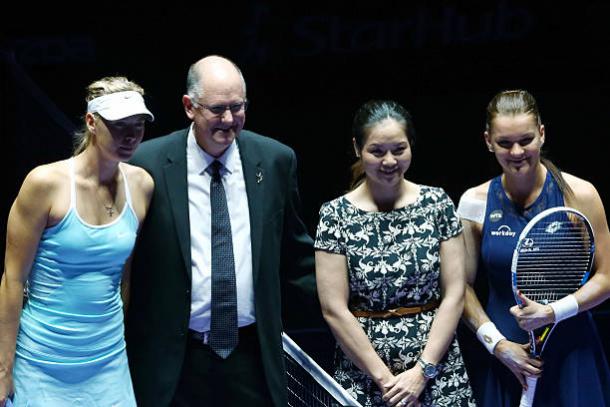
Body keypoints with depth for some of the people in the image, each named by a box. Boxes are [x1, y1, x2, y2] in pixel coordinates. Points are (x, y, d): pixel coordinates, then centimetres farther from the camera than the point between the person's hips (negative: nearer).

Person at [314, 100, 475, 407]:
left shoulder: (437, 203, -1)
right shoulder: (336, 215, -4)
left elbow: (454, 294, -3)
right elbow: (334, 309, -7)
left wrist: (423, 371, -11)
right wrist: (383, 377, -12)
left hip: (438, 368, 1)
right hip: (363, 375, -1)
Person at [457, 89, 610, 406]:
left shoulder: (579, 194, -7)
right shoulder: (474, 203, -1)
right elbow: (463, 286, 3)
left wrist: (553, 312, -17)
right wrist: (496, 343, -8)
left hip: (571, 356, -1)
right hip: (503, 356, 1)